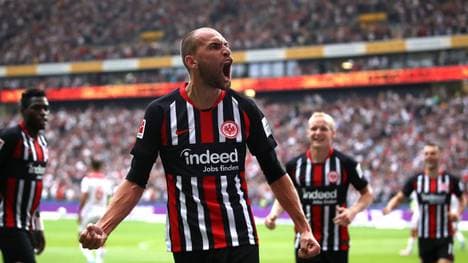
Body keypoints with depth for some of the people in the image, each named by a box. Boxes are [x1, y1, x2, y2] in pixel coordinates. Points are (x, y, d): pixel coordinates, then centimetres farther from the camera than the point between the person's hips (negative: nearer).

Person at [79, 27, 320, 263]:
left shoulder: (244, 109, 3)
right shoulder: (161, 112, -3)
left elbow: (276, 175, 10)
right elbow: (135, 182, -1)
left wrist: (304, 228, 5)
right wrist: (102, 228, -15)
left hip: (241, 240, 2)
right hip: (188, 244, -2)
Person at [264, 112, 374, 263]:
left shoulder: (346, 164, -5)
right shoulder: (294, 165, 2)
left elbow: (367, 193, 3)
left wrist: (353, 211, -16)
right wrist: (274, 214, -6)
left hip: (336, 244, -2)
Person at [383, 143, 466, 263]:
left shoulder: (451, 180, -3)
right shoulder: (415, 180, 0)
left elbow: (462, 199, 12)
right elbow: (399, 198, 5)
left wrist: (458, 213, -8)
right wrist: (389, 207, -17)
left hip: (445, 236, -2)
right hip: (424, 236, 2)